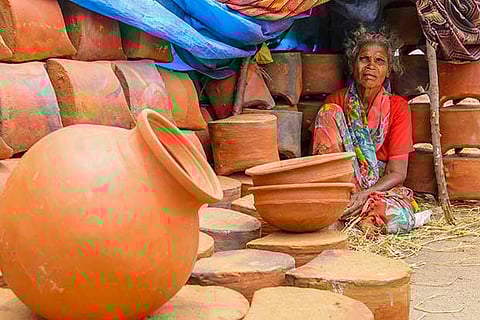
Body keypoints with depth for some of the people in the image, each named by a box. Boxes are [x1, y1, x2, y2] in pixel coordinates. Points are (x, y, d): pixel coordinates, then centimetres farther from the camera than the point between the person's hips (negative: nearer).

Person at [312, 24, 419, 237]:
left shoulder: (397, 106, -1)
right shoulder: (335, 103, 1)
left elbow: (397, 173, -6)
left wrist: (365, 194, -24)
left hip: (382, 188, -1)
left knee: (398, 220, -36)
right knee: (329, 113, -19)